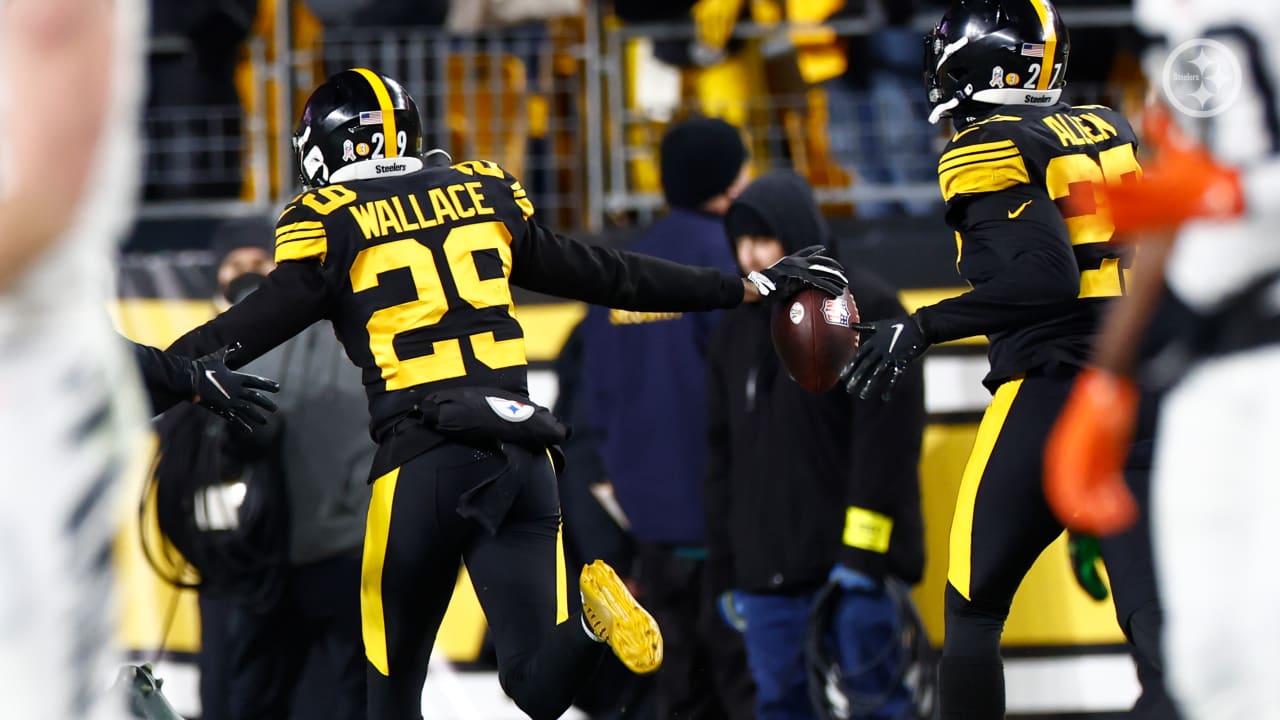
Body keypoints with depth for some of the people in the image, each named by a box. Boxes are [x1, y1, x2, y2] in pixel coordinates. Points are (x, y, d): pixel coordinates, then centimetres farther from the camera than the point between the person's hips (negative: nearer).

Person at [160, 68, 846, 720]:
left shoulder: (331, 225, 2)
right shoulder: (485, 194, 15)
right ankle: (593, 614, -26)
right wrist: (751, 288, 26)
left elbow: (249, 328, -5)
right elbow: (609, 277, 18)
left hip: (424, 466, -4)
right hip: (524, 459, 4)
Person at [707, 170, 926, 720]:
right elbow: (723, 455, 19)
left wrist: (863, 551, -18)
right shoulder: (737, 330, 15)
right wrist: (727, 570, 16)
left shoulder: (868, 310, -5)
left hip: (855, 569, -6)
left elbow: (886, 440, -12)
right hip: (766, 580, 6)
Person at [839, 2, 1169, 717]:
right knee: (1154, 615, 3)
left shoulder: (988, 148, -7)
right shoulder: (1110, 130, 13)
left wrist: (922, 329, -16)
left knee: (973, 609, 6)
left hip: (1051, 392, -6)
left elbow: (1045, 278, -18)